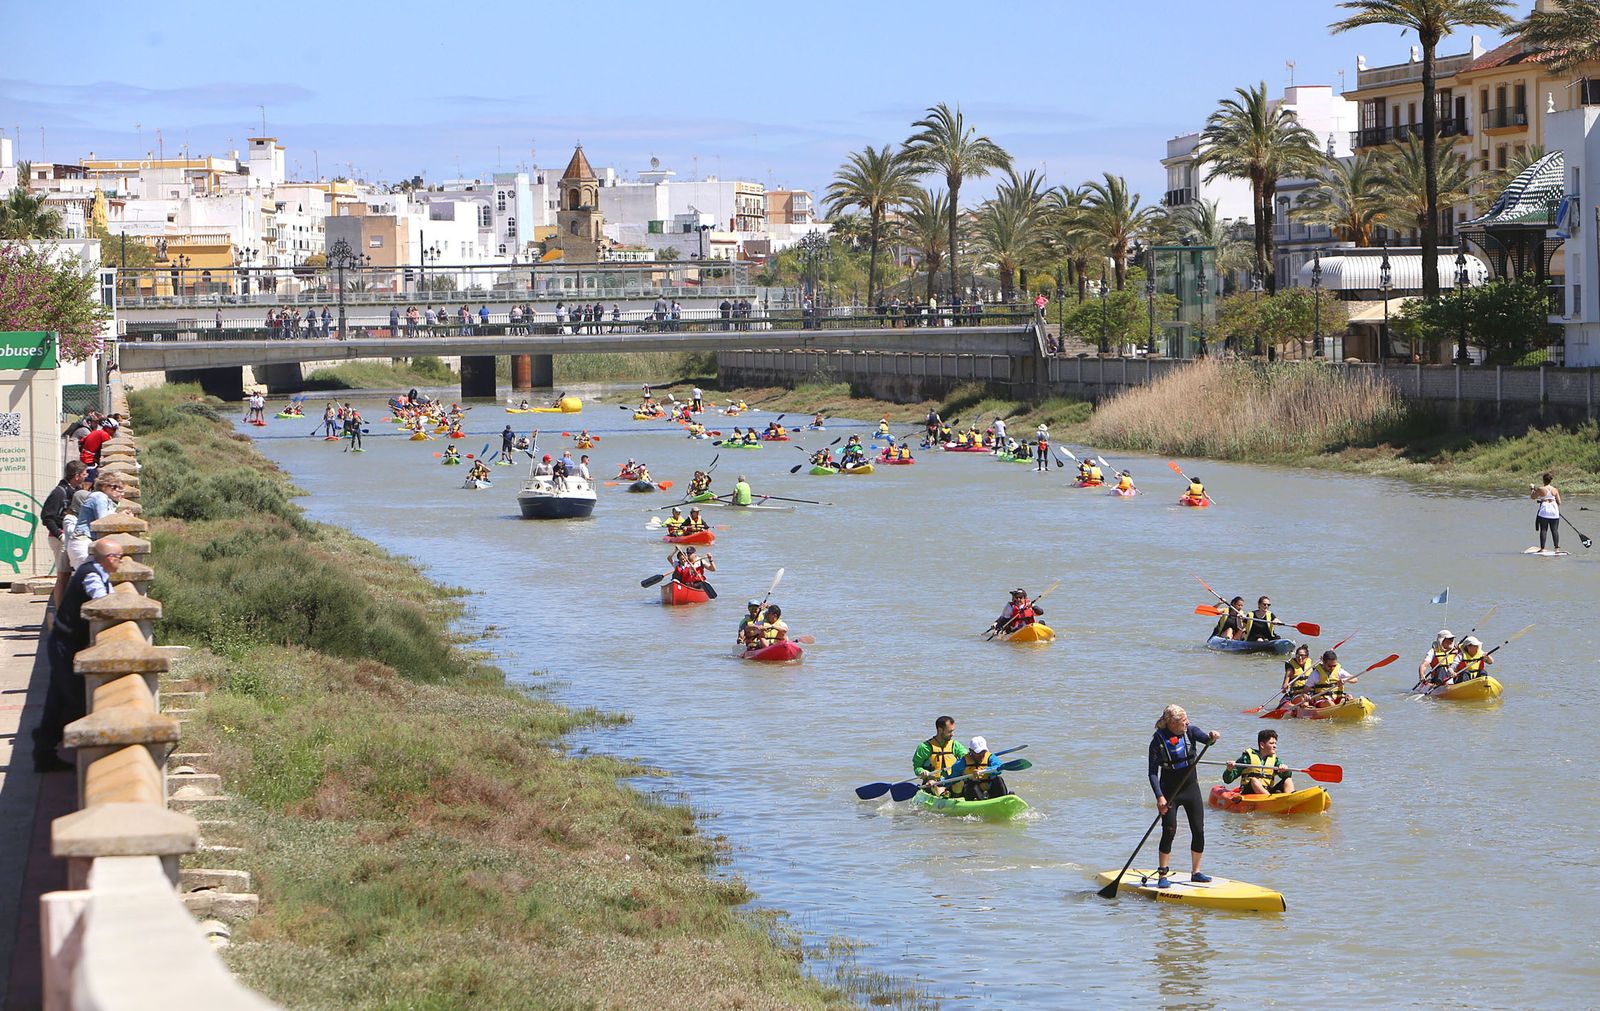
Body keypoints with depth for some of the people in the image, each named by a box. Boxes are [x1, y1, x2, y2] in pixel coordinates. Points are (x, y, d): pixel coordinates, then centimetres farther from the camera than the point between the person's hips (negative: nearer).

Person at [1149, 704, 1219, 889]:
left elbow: (1205, 739, -22)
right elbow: (1153, 773, -14)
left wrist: (1212, 738, -46)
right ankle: (1163, 875, -6)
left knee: (1198, 831, 2)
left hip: (1191, 789, 4)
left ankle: (1196, 872, 16)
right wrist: (1159, 797, -24)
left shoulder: (1190, 732, -4)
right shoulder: (1158, 741, -13)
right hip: (1170, 792, -4)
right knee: (1169, 831, -12)